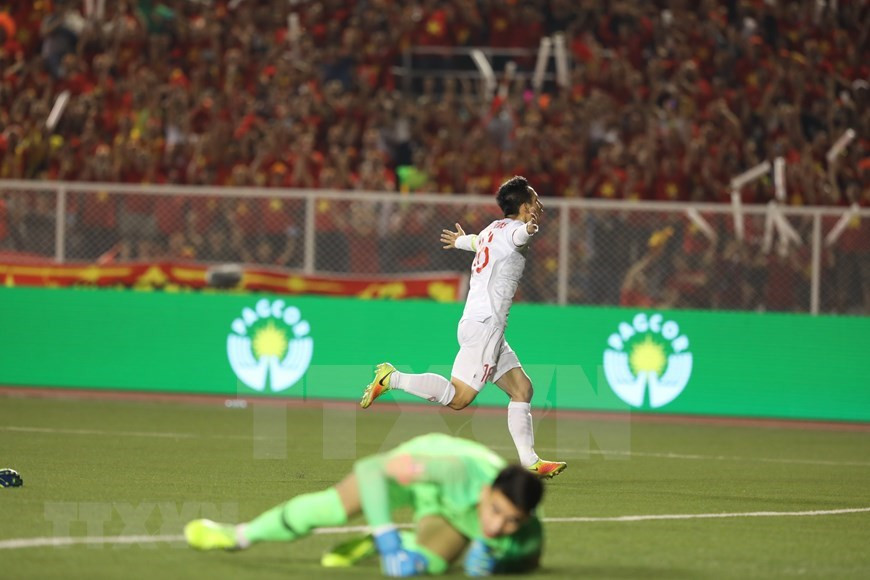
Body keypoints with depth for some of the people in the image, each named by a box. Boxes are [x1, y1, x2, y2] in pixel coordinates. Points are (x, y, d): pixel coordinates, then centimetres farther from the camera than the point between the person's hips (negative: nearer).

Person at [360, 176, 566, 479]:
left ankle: (529, 460, 6)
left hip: (484, 324, 10)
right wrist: (528, 229, -62)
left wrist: (462, 241, 69)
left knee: (522, 388, 8)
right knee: (458, 397, -14)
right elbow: (516, 236, -37)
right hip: (484, 324, -10)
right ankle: (391, 378, -8)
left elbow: (479, 241, 44)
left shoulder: (494, 229, 18)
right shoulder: (511, 228, -9)